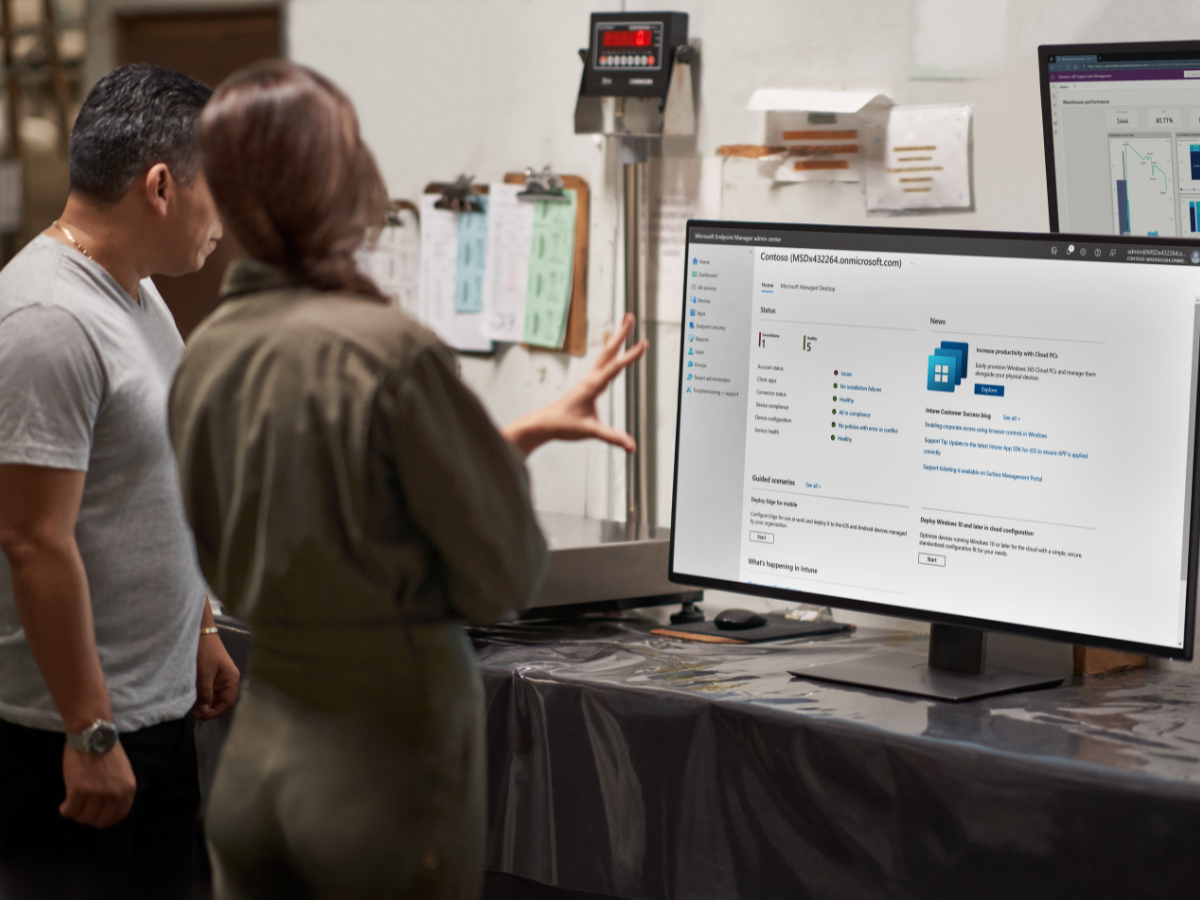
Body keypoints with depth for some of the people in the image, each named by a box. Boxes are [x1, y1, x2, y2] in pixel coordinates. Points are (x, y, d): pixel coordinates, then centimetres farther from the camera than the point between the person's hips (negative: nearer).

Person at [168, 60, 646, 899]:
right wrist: (510, 450, 7)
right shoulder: (393, 354, -19)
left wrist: (520, 434, 17)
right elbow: (504, 576, -12)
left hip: (253, 761, 6)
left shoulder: (204, 356, 1)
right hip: (387, 758, -6)